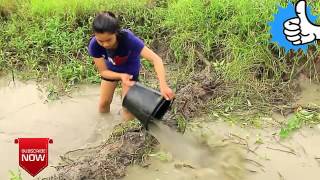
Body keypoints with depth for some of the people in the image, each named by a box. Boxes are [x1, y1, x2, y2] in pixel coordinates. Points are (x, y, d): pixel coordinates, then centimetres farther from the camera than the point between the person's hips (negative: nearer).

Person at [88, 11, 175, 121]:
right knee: (103, 104, 6)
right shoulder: (94, 45, -34)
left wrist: (163, 86, -59)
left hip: (130, 69, -2)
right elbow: (103, 71, -23)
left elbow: (156, 59, -46)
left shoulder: (128, 38, -42)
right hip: (111, 69, 2)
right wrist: (121, 76, -43)